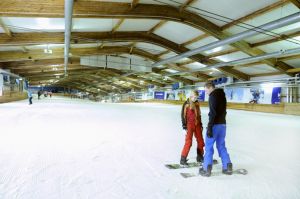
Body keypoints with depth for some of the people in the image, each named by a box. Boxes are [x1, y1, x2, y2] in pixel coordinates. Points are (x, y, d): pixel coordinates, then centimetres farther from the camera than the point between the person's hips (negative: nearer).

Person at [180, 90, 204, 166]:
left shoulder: (197, 103, 8)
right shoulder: (186, 104, -8)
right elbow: (183, 115, -7)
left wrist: (200, 124, 17)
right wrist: (184, 125, -11)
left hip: (197, 124, 6)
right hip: (189, 125, -6)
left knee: (200, 141, 10)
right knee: (188, 142, -10)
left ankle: (200, 157, 28)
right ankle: (183, 159, 0)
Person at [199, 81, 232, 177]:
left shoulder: (213, 96, -12)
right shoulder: (222, 95, 14)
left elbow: (212, 113, -20)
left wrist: (209, 127, -21)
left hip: (215, 125, -8)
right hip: (223, 124, 8)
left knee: (208, 146, 1)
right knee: (221, 146, 16)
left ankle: (207, 169, 5)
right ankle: (227, 167, 18)